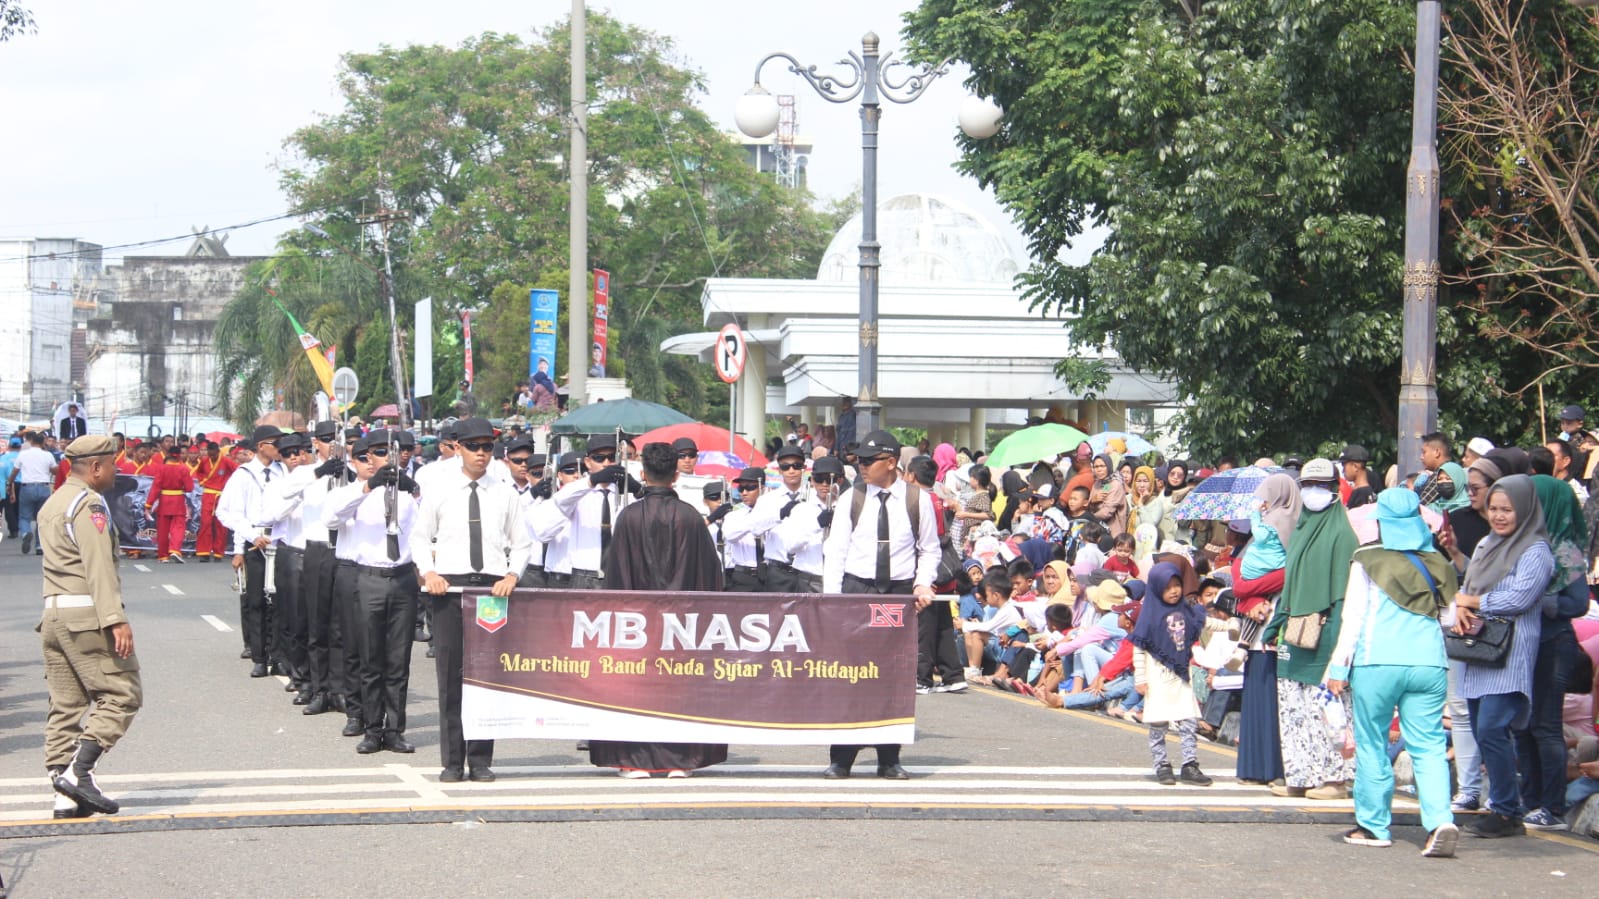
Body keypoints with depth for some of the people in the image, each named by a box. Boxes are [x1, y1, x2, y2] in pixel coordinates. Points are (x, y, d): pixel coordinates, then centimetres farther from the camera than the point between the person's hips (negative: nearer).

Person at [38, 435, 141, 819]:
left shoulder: (51, 504, 20)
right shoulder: (89, 504, -10)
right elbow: (99, 567, -19)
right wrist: (116, 618, -24)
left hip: (53, 614, 10)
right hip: (87, 615, -9)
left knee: (65, 705, 7)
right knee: (121, 694, -6)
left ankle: (65, 796, 4)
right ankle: (77, 772, -15)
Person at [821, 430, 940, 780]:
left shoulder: (917, 500, 3)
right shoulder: (852, 498, 3)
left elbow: (930, 550, 11)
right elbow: (835, 549, 4)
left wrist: (923, 584, -5)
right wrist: (831, 599, -5)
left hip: (900, 592, 0)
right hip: (857, 588, 0)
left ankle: (889, 760, 10)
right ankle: (841, 759, 0)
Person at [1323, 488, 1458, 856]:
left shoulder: (1368, 561, 2)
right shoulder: (1437, 563, 11)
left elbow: (1354, 615, 1)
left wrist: (1339, 666, 4)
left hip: (1377, 663, -2)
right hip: (1429, 663, 3)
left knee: (1372, 745, 9)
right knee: (1429, 746, 2)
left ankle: (1374, 825, 13)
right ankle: (1440, 820, -17)